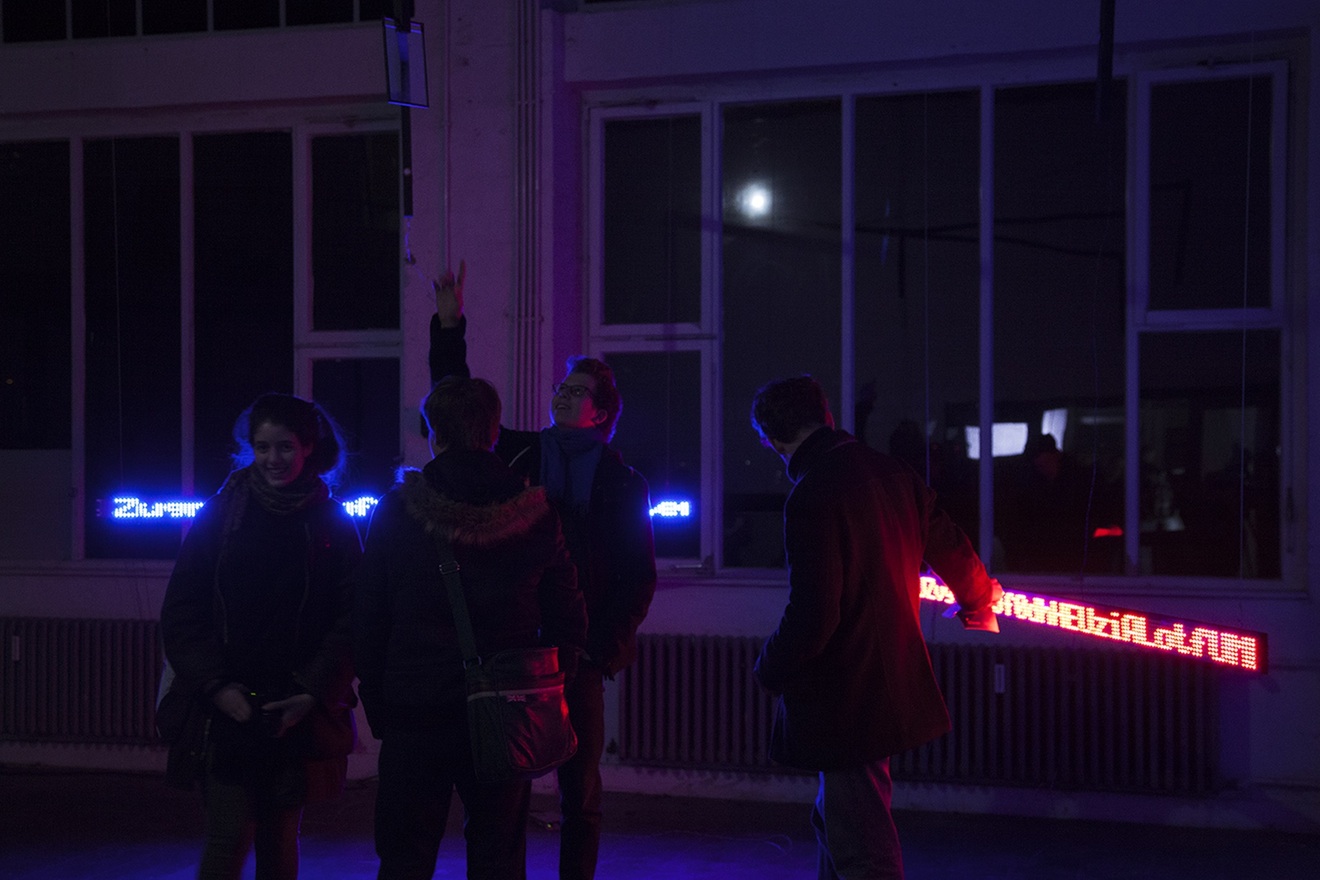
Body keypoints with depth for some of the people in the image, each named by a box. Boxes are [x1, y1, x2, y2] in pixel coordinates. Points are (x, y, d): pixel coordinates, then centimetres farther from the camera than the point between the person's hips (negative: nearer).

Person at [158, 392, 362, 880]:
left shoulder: (332, 524, 6)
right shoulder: (221, 516, 5)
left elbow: (349, 621, 3)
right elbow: (180, 615, 3)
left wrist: (311, 693, -8)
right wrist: (217, 687, -8)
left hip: (297, 713, 1)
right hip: (226, 708, -1)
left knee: (280, 841, 7)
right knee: (230, 836, -9)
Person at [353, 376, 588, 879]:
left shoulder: (395, 512, -4)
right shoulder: (537, 516, -1)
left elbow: (367, 620, 0)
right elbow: (568, 619, 3)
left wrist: (377, 705, 9)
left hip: (414, 711, -1)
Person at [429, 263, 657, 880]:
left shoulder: (622, 484, 5)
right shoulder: (519, 455, 10)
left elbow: (639, 577, 4)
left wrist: (604, 649, -5)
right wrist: (449, 325, 3)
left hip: (578, 651, -1)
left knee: (580, 790, 5)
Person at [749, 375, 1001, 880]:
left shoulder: (812, 495, -20)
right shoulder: (892, 473, 5)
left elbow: (811, 615, -23)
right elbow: (951, 551, 17)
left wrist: (769, 671, -4)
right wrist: (979, 601, 39)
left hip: (844, 701, -9)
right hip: (894, 684, 9)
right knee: (835, 822, 23)